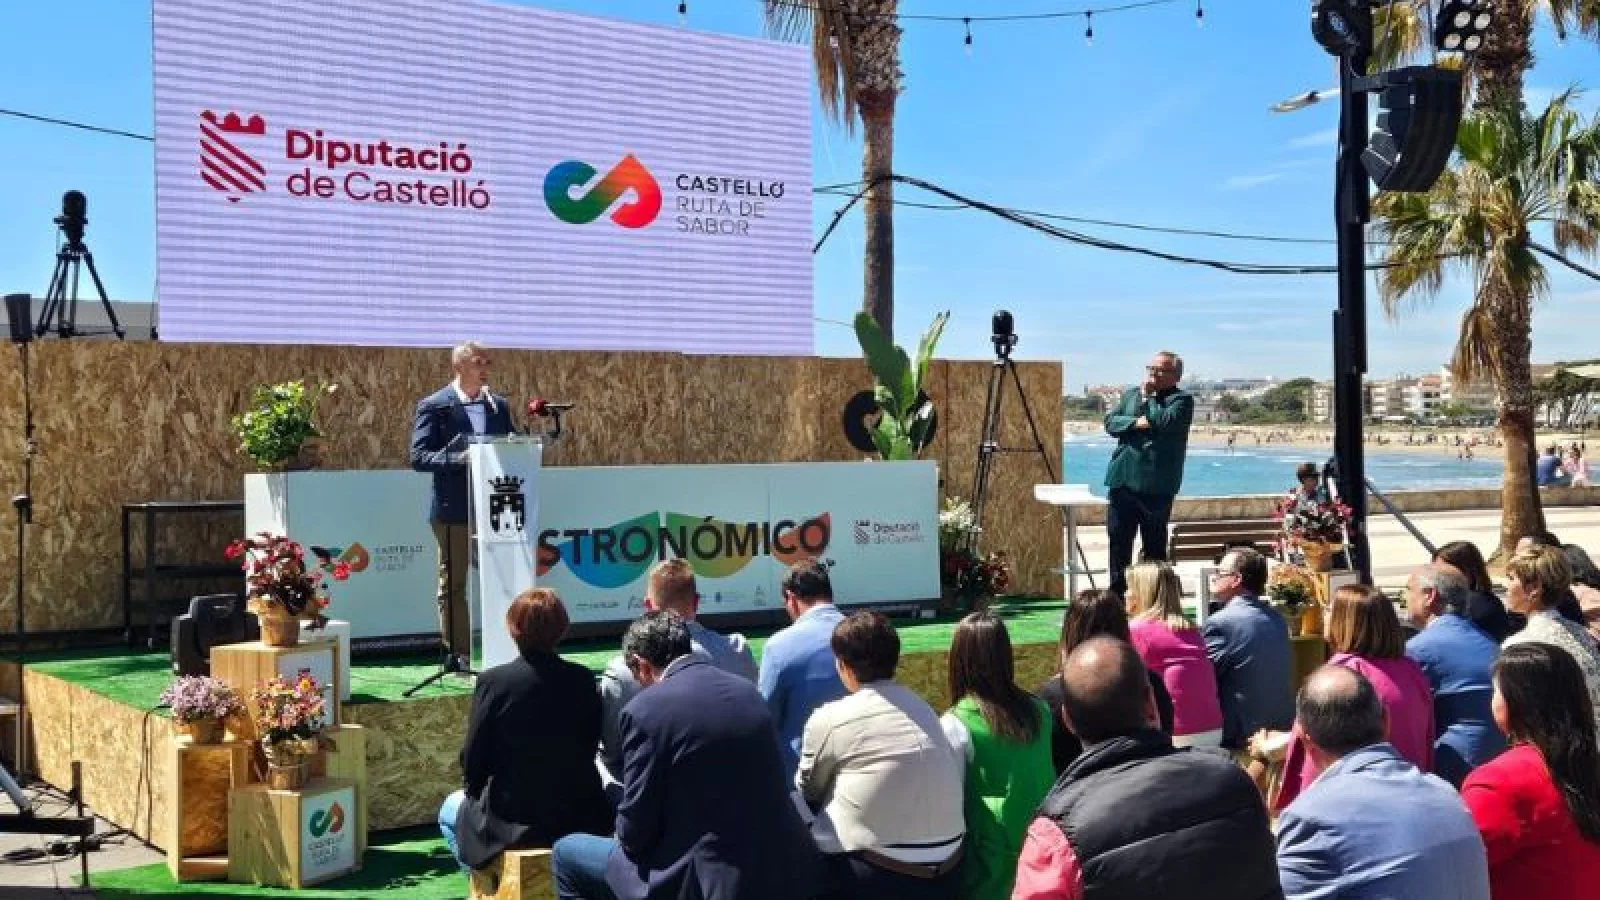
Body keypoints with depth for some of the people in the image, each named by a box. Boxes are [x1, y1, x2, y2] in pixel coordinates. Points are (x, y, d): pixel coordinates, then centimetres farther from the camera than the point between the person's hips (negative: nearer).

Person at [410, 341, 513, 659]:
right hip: (453, 510, -4)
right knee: (453, 584, 5)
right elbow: (419, 457, -9)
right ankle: (458, 654, 12)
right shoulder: (433, 406, -3)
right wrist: (459, 458, -22)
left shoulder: (499, 405, 12)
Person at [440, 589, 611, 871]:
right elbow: (590, 748, 4)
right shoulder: (583, 680, -7)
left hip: (513, 825, -3)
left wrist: (477, 790, 12)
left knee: (451, 809, 27)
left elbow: (472, 762, -8)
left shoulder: (493, 681, -15)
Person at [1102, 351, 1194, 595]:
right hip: (1122, 480, 5)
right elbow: (1110, 422, 6)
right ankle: (1117, 592, 18)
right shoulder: (1130, 394, 16)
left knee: (1154, 544, 2)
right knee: (1118, 539, 8)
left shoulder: (1182, 400, 0)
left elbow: (1165, 421, -18)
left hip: (1156, 485, -5)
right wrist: (1135, 422, -11)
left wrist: (1148, 396, -4)